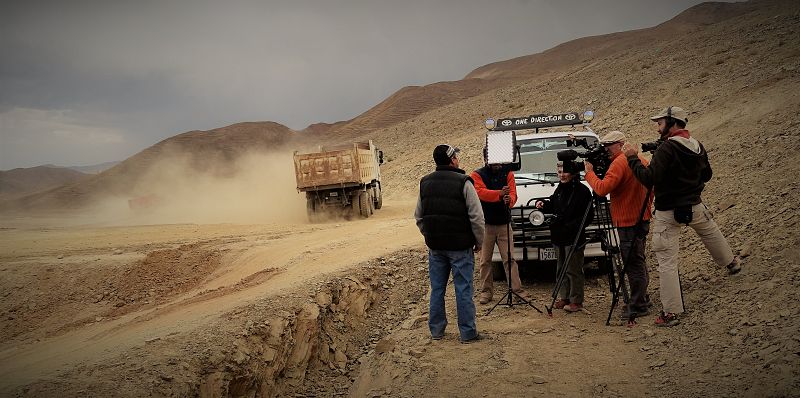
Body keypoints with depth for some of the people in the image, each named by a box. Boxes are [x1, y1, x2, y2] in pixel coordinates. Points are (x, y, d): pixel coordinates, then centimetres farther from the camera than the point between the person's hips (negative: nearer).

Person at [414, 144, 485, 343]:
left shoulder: (425, 183, 6)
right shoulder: (463, 182, -12)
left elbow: (418, 216, 13)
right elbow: (476, 217, -13)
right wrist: (479, 241, -2)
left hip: (435, 246, 5)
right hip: (460, 246, -5)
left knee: (437, 289, 13)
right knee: (463, 289, 2)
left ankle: (436, 330, 22)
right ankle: (468, 333, 8)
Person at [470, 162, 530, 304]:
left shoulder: (507, 173, 6)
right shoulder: (477, 175, -1)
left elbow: (513, 192, -7)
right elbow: (481, 192, -18)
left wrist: (509, 200, -31)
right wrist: (500, 194, -33)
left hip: (504, 223, 1)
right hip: (485, 224, -1)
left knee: (509, 258, 1)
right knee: (485, 260, 5)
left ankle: (517, 289, 5)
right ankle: (486, 291, 15)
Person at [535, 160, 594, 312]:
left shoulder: (582, 191, -12)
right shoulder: (560, 189, 12)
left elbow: (588, 216, -14)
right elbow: (553, 206, 25)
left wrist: (571, 226, -23)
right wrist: (543, 204, 4)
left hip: (574, 238, -8)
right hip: (559, 237, 8)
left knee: (573, 270, -2)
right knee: (561, 268, 15)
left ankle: (576, 301, 7)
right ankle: (565, 297, 25)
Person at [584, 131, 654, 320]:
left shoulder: (619, 163, -16)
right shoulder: (641, 160, 14)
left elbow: (602, 188, -25)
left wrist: (589, 172, -12)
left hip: (628, 222, -10)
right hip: (642, 218, 10)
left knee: (633, 264, -5)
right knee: (638, 262, 17)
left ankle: (638, 306, -1)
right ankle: (641, 300, 26)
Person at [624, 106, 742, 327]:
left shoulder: (667, 148, -20)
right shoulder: (698, 146, 3)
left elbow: (649, 179, -26)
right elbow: (706, 175, 17)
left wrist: (633, 159, -17)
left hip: (668, 213, -7)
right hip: (695, 207, 7)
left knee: (666, 262, -4)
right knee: (711, 233, 36)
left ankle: (671, 313, -5)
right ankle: (731, 263, 62)